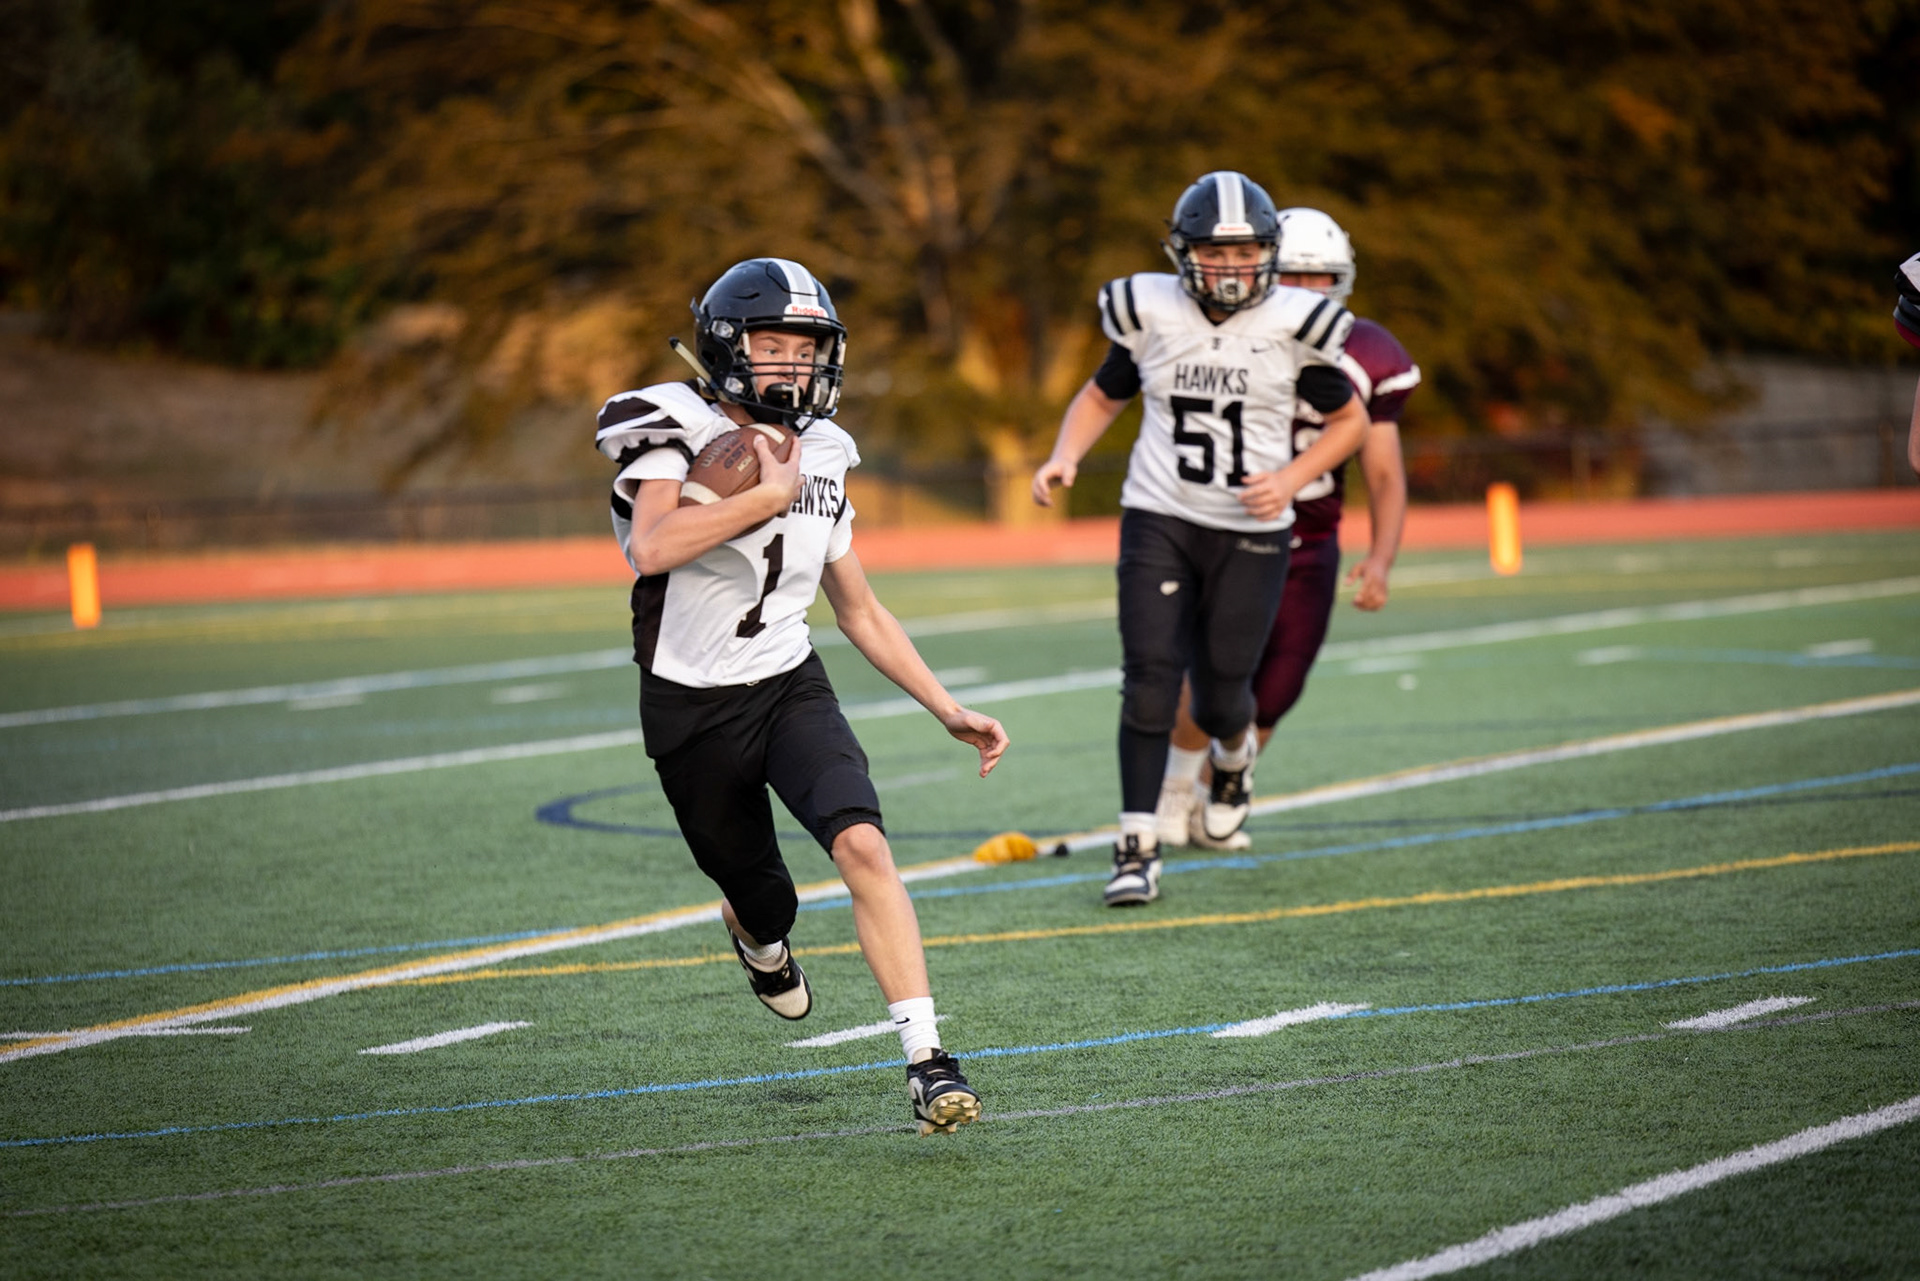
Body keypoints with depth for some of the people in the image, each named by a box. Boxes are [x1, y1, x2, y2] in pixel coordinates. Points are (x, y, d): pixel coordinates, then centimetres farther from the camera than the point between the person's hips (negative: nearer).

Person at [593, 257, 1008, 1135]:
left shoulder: (819, 456, 5)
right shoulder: (677, 434, -11)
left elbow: (859, 610, 15)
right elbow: (652, 549, -31)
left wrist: (948, 710, 10)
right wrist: (770, 495, -27)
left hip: (791, 687, 3)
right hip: (693, 709, -3)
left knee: (861, 843, -23)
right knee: (760, 900, 10)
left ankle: (927, 1061, -25)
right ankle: (761, 942, 52)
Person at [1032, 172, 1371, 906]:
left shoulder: (1293, 324, -6)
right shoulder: (1150, 314, -3)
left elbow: (1350, 420, 5)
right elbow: (1102, 396, 13)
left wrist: (1292, 478, -11)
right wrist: (1064, 458, -5)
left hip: (1252, 531, 0)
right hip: (1159, 520, 1)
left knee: (1219, 696, 3)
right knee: (1150, 677, -11)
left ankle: (1233, 754, 42)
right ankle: (1137, 847, -5)